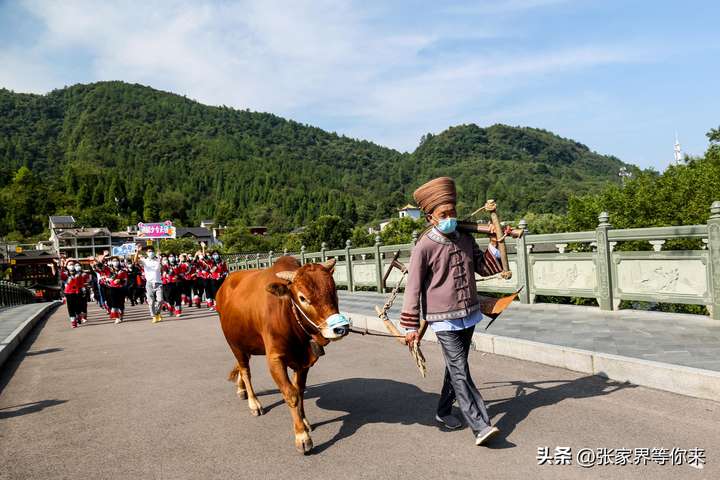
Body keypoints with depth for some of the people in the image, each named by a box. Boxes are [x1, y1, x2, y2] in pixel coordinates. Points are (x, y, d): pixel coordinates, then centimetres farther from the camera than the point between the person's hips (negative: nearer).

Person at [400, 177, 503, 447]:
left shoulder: (465, 239, 4)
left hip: (469, 316, 7)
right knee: (460, 372, -9)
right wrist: (411, 327, -9)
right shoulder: (425, 247, -14)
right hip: (444, 320, -6)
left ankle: (444, 411, 35)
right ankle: (480, 426, -8)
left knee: (456, 367, 18)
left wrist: (496, 246, -2)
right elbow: (413, 288, -11)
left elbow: (483, 268, 14)